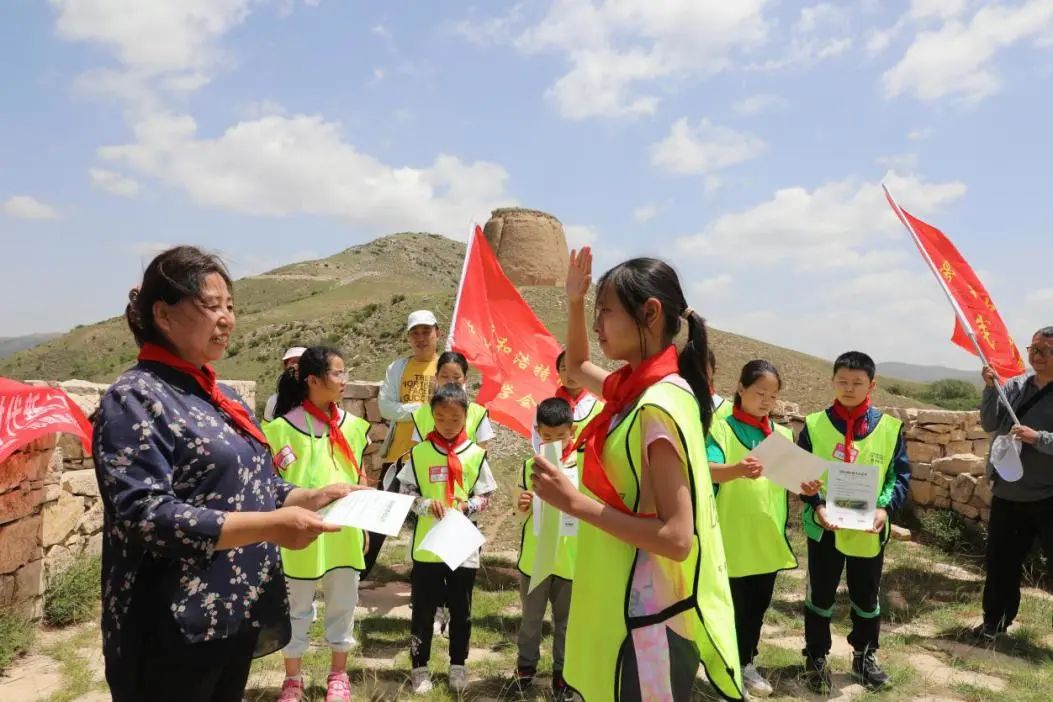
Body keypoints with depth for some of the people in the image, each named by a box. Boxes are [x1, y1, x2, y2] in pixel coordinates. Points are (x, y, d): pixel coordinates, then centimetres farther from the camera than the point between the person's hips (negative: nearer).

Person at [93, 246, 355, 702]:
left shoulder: (222, 397, 12)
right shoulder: (136, 398, -13)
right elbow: (145, 516, -22)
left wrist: (310, 496, 0)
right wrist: (270, 526, -26)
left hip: (236, 615, 8)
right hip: (173, 631, -8)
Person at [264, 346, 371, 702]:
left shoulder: (351, 425, 2)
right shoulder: (283, 428, -10)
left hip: (344, 533, 3)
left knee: (342, 603, 14)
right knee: (297, 607, 12)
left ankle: (338, 673, 32)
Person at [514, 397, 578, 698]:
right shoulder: (530, 466, 0)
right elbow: (523, 514, 7)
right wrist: (522, 508, -15)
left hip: (571, 557, -1)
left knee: (565, 619, 13)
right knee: (531, 616, 15)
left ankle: (562, 670, 30)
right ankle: (526, 664, 34)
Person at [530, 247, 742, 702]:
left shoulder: (660, 405, -23)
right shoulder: (636, 387, 3)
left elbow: (677, 539, -26)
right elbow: (576, 366, 24)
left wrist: (575, 503, -24)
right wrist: (575, 303, 11)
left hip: (650, 618, -9)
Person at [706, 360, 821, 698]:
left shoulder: (782, 435, 8)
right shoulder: (721, 429, -10)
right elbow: (707, 470, -27)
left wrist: (804, 487, -10)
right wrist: (738, 470, -47)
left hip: (768, 537, 5)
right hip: (732, 538, -5)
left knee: (758, 605, 18)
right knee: (734, 607, 5)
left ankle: (747, 663, 36)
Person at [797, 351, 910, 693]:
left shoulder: (889, 427, -3)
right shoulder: (814, 424, -5)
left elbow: (901, 475, 0)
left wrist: (886, 508, -16)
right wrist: (816, 504, -19)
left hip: (869, 531, 1)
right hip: (824, 528, -1)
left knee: (867, 597, 17)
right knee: (820, 595, 12)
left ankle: (865, 656, 37)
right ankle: (816, 658, 28)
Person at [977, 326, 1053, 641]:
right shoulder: (1015, 385, 4)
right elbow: (989, 424, 0)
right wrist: (990, 388, -10)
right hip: (1007, 493, 5)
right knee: (1000, 561, 15)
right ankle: (995, 621, 31)